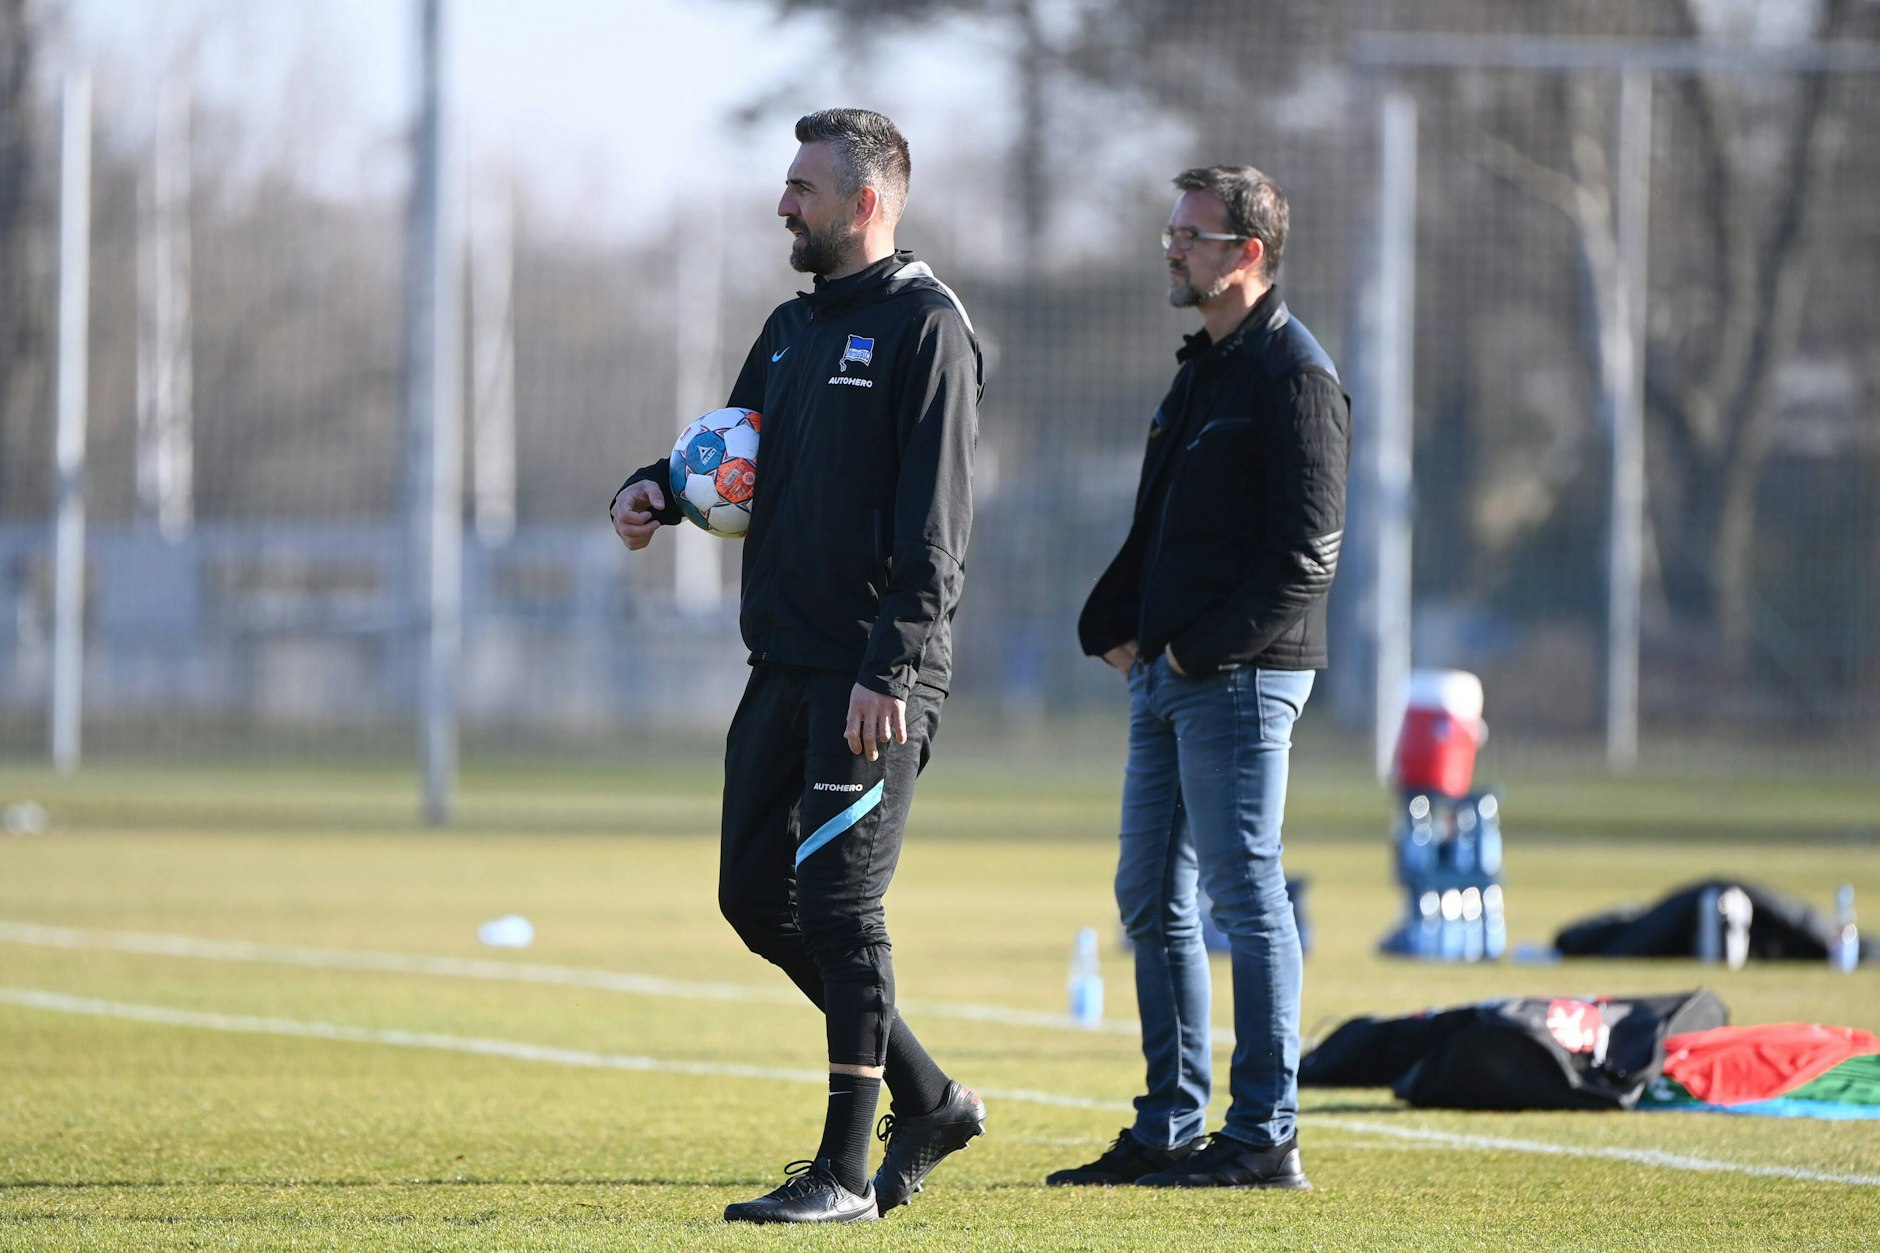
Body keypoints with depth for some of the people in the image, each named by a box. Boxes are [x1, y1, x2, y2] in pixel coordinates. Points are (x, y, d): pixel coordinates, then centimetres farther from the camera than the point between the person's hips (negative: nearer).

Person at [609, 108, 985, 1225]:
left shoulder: (925, 327, -9)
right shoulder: (793, 328, 17)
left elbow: (934, 518, -16)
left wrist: (889, 670, -23)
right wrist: (658, 488, 3)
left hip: (876, 680, -9)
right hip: (786, 666, 9)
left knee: (838, 904, -9)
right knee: (756, 894, 9)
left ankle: (846, 1174, -3)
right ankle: (928, 1100, 20)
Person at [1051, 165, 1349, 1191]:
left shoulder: (1293, 376, -11)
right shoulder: (1200, 368, 18)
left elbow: (1304, 557, -17)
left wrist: (1203, 647, -17)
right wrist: (1112, 627, 10)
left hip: (1240, 679, -10)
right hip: (1165, 678, 10)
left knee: (1244, 893, -7)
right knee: (1150, 898, 11)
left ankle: (1264, 1137, -5)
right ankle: (1168, 1128, 17)